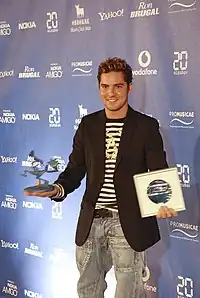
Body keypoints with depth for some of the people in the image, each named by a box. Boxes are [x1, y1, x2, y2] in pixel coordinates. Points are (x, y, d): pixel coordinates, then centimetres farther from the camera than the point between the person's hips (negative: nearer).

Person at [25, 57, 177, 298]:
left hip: (129, 222, -3)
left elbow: (159, 174, -7)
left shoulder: (146, 126, -3)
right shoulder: (88, 124, 7)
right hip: (91, 220, 4)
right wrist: (58, 189, -14)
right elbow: (76, 167, 6)